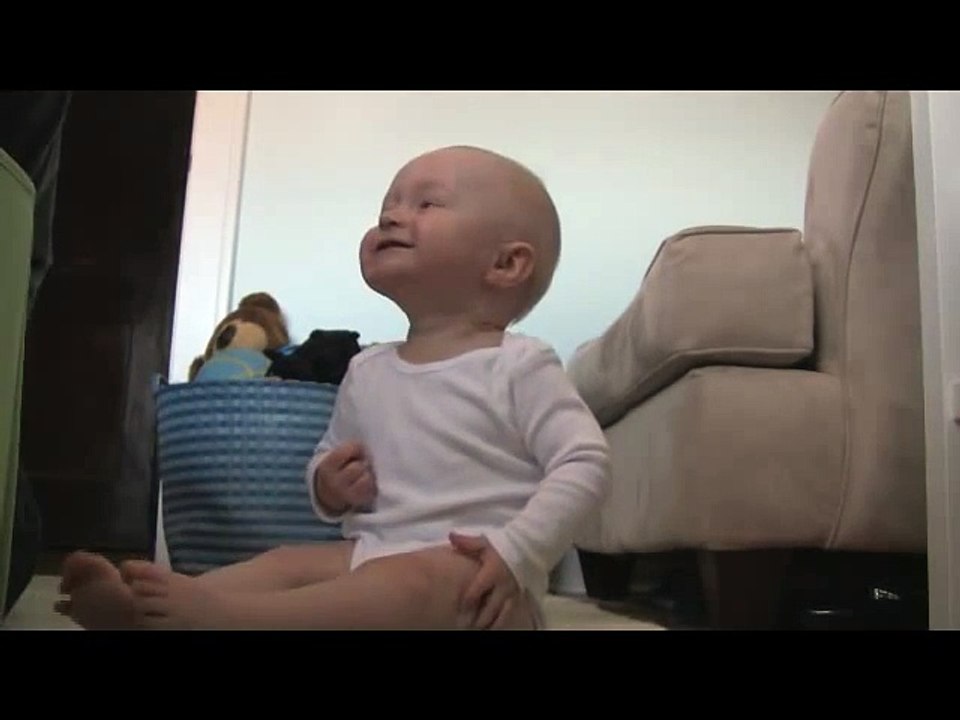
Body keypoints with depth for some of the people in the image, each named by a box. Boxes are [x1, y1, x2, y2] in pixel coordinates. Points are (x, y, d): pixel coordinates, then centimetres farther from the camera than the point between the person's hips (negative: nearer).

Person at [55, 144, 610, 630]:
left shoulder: (518, 366, -6)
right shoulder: (367, 372, 13)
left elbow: (585, 464, -11)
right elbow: (329, 460, 26)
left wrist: (516, 556, -24)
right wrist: (328, 486, 0)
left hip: (472, 573, -7)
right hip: (372, 553, 7)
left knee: (416, 582, -35)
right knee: (289, 561, -15)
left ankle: (213, 614, -50)